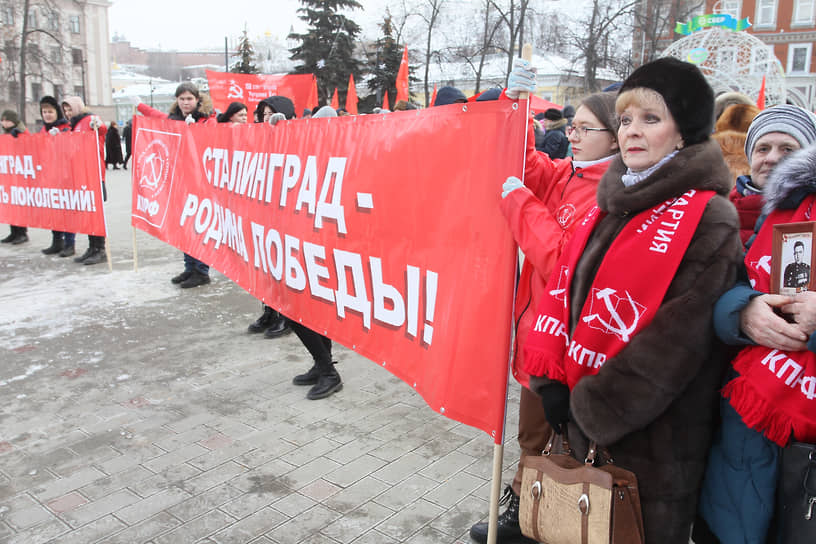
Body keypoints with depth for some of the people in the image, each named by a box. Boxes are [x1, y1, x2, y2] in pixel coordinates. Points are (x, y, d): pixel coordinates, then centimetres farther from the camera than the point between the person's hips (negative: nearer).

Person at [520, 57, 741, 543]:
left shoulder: (708, 222, -14)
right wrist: (551, 376, -5)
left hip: (651, 439, -6)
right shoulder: (612, 202, 8)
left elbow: (678, 338, -20)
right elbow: (565, 286, 6)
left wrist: (588, 405, -16)